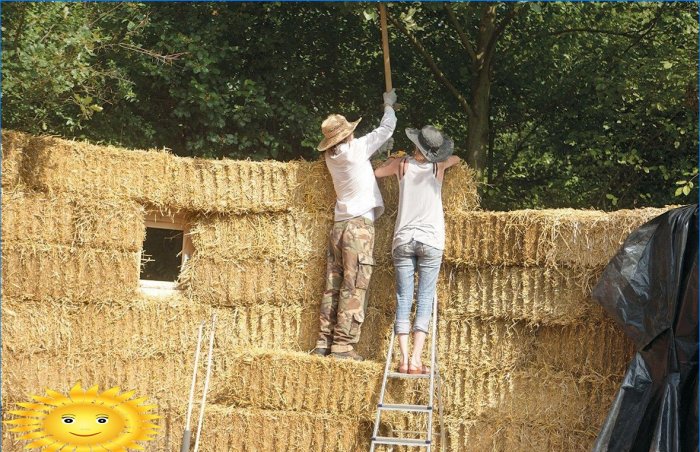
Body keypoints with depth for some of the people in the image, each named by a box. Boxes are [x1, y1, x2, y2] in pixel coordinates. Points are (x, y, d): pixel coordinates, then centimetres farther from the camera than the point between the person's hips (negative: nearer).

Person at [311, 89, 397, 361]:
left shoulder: (331, 157, 11)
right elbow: (386, 129, 6)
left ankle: (324, 343, 8)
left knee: (333, 287, 8)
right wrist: (389, 105, 21)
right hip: (359, 226, -7)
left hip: (339, 226, 7)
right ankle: (343, 346, -10)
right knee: (354, 289, -7)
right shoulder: (355, 149, -8)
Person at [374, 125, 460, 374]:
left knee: (403, 300, 1)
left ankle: (404, 359, -8)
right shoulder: (438, 167, 1)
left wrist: (392, 160, 37)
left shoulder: (402, 165, 1)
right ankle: (416, 359, -11)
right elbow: (456, 158, 25)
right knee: (425, 301, -1)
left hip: (403, 240, 1)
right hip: (431, 241, -1)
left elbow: (376, 172, 20)